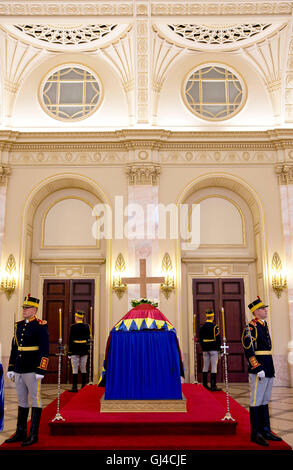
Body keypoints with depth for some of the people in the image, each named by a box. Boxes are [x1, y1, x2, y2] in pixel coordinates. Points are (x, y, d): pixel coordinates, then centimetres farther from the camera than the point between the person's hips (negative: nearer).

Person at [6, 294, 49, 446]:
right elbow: (14, 348, 16)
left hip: (32, 370, -7)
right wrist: (11, 368, 13)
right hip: (19, 370, 7)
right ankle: (20, 433, 25)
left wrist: (41, 371, -18)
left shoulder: (41, 326, -10)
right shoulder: (18, 325, 11)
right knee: (22, 401, 14)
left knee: (35, 399, 2)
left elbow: (44, 351, -14)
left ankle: (34, 434, 11)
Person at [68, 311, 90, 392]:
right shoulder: (86, 326, 3)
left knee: (75, 369, 0)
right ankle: (83, 386, 15)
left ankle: (75, 387, 0)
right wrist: (88, 349, 15)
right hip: (84, 350, 4)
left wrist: (69, 351, -4)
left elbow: (71, 339, -8)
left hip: (75, 350, -4)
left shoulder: (73, 327, -9)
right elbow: (88, 338, 7)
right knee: (83, 368, 11)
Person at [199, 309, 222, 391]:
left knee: (205, 367, 12)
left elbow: (200, 339, 11)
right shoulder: (214, 326, -9)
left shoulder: (202, 327, 7)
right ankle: (213, 386, -5)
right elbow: (218, 338, -11)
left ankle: (205, 385, 17)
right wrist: (219, 348, -3)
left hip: (205, 349, 6)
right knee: (214, 367, -3)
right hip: (213, 349, -6)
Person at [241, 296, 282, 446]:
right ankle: (255, 434, 6)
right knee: (256, 401, -2)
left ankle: (265, 430, 24)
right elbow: (248, 349, -19)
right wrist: (258, 369, -22)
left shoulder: (264, 325, 15)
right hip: (258, 368, -9)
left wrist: (270, 369, 20)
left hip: (268, 368, 9)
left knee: (265, 400, 15)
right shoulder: (251, 327, -13)